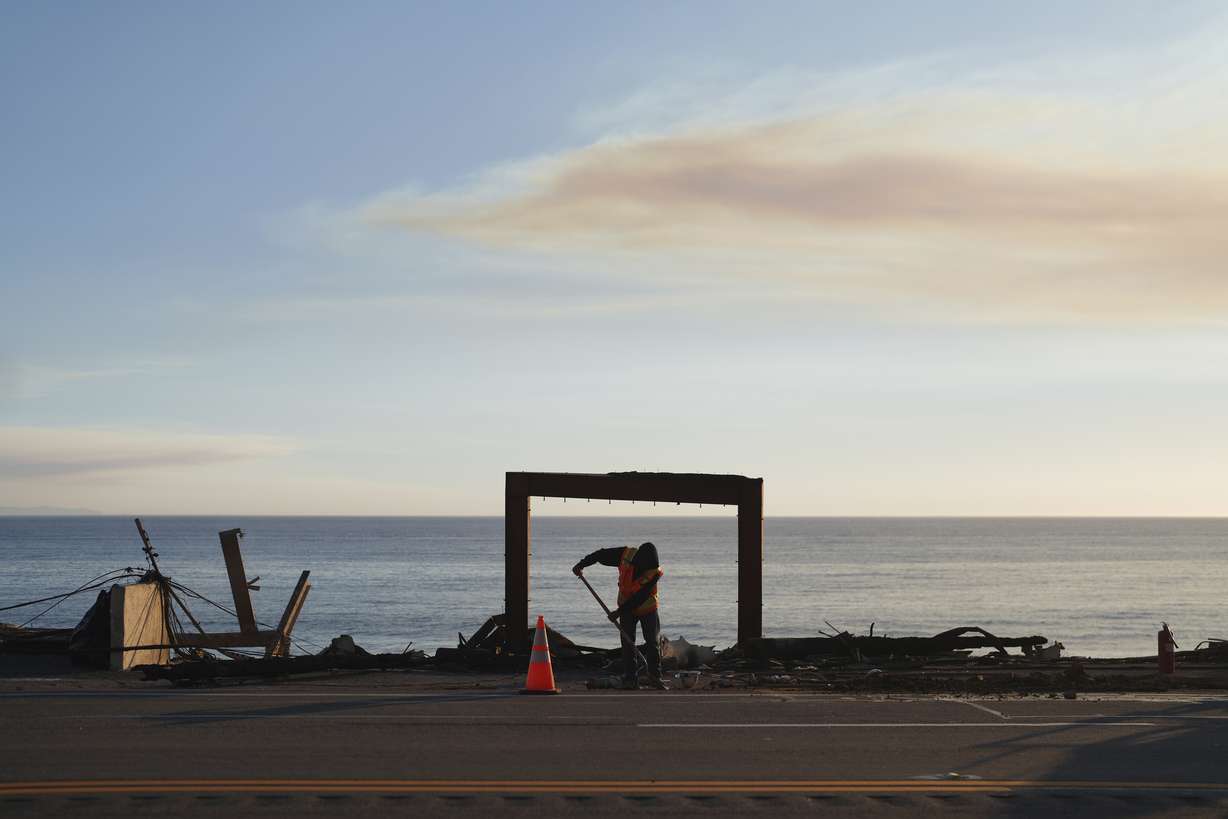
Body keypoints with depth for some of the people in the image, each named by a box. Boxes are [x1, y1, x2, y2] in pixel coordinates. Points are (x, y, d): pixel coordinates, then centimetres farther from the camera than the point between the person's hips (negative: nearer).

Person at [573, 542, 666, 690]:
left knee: (653, 642, -3)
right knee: (628, 644, -4)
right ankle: (630, 679, -2)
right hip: (627, 607, 2)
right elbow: (601, 554, -9)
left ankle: (655, 677, 6)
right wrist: (582, 564, -15)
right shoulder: (627, 554, -22)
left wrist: (619, 611, -29)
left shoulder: (656, 572, -28)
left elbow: (640, 597, -28)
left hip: (648, 609, -2)